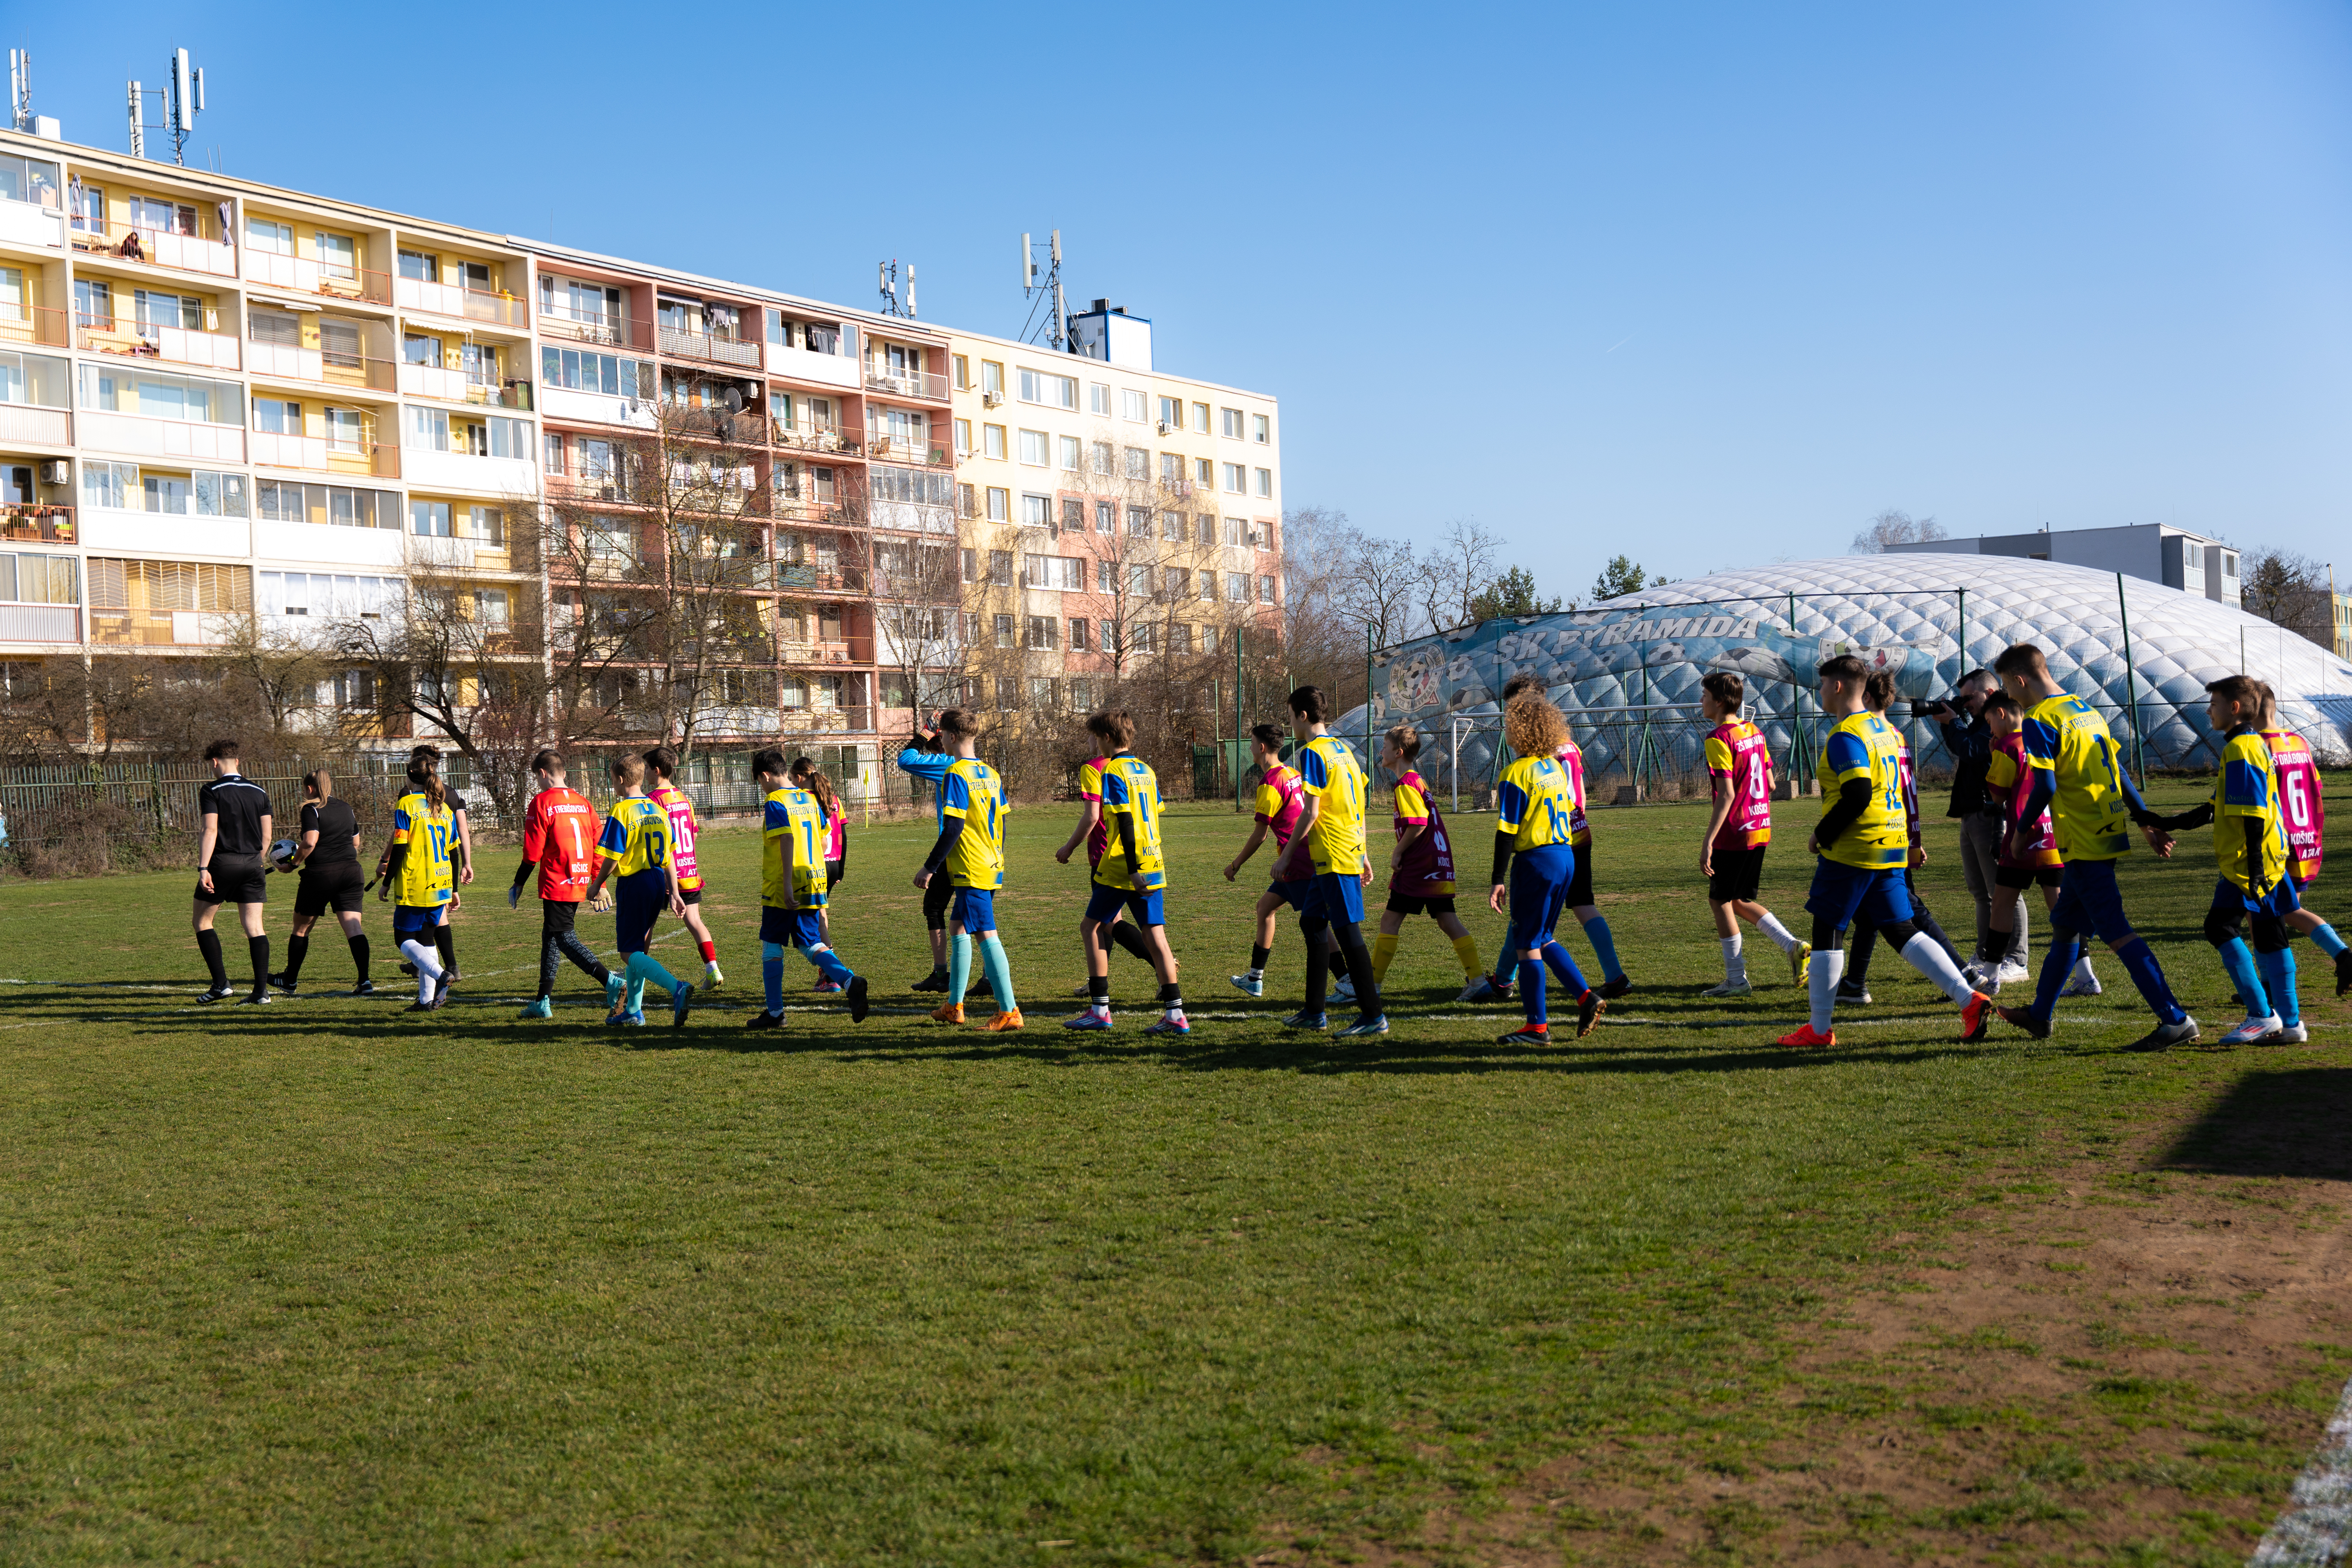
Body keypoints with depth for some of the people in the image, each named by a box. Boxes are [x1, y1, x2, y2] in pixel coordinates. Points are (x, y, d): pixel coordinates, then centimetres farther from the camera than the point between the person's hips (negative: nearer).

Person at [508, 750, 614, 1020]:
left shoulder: (542, 802, -8)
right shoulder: (582, 802, 11)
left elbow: (533, 851, -9)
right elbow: (598, 845, 11)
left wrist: (518, 884, 1)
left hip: (556, 884, -7)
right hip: (580, 885, 7)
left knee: (564, 938, -6)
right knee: (550, 936, 16)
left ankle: (610, 981, -22)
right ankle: (543, 1002, 20)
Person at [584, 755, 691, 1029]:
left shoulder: (621, 812, -12)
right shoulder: (658, 810, 9)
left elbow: (612, 857, -14)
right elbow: (669, 856, 10)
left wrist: (597, 885, 2)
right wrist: (674, 893, 12)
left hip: (633, 883, -8)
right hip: (658, 882, 8)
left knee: (630, 953, -4)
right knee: (639, 949, 18)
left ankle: (677, 988, -25)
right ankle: (633, 1012, 23)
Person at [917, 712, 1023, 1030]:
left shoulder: (956, 774, -13)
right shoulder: (991, 775, 12)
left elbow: (953, 828, -18)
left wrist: (929, 868, -13)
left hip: (971, 869, -9)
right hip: (992, 867, 9)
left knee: (986, 935, -8)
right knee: (957, 927, 18)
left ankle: (1009, 1012, -9)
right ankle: (954, 1006, 25)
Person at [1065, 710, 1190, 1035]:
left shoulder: (1113, 771, -9)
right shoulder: (1146, 770, 14)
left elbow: (1125, 822, -17)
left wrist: (1132, 870, -19)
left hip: (1123, 866, -7)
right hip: (1153, 864, 7)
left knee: (1091, 926, 6)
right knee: (1154, 932, 4)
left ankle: (1100, 1009, 5)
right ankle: (1175, 1014, -2)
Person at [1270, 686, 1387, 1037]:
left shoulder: (1313, 752, -12)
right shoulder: (1342, 749, 15)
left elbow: (1311, 812, -16)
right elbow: (1356, 805, 18)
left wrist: (1286, 856, -10)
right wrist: (1363, 855, 22)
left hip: (1334, 857, -10)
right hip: (1351, 850, 10)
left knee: (1347, 930, -6)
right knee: (1311, 922, 16)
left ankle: (1373, 1015, -3)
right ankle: (1314, 1012, 21)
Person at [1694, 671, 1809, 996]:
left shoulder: (1719, 739, -15)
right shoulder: (1754, 732, 11)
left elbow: (1726, 794, -21)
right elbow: (1769, 783, 14)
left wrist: (1708, 841, -22)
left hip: (1735, 833, -8)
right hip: (1761, 829, 8)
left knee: (1720, 900, 4)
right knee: (1739, 901, 18)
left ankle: (1737, 980, 7)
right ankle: (1793, 947, 6)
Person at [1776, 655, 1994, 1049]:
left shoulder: (1844, 736, -15)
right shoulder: (1884, 728, 15)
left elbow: (1857, 797, -24)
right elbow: (1896, 789, 20)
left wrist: (1822, 835, -13)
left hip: (1851, 852, -8)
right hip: (1892, 849, 9)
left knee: (1827, 932, 2)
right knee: (1901, 931, 10)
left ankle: (1819, 1029, 8)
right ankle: (1969, 999, -1)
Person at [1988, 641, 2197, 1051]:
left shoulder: (2040, 722, -12)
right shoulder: (2086, 710, 15)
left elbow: (2045, 787, -18)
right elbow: (2118, 773, 17)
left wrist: (2021, 830, -3)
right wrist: (2148, 821, 18)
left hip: (2083, 842, -10)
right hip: (2108, 834, 10)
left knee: (2116, 931, -9)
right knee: (2064, 925, 18)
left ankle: (2175, 1021, -12)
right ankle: (2040, 1015, 29)